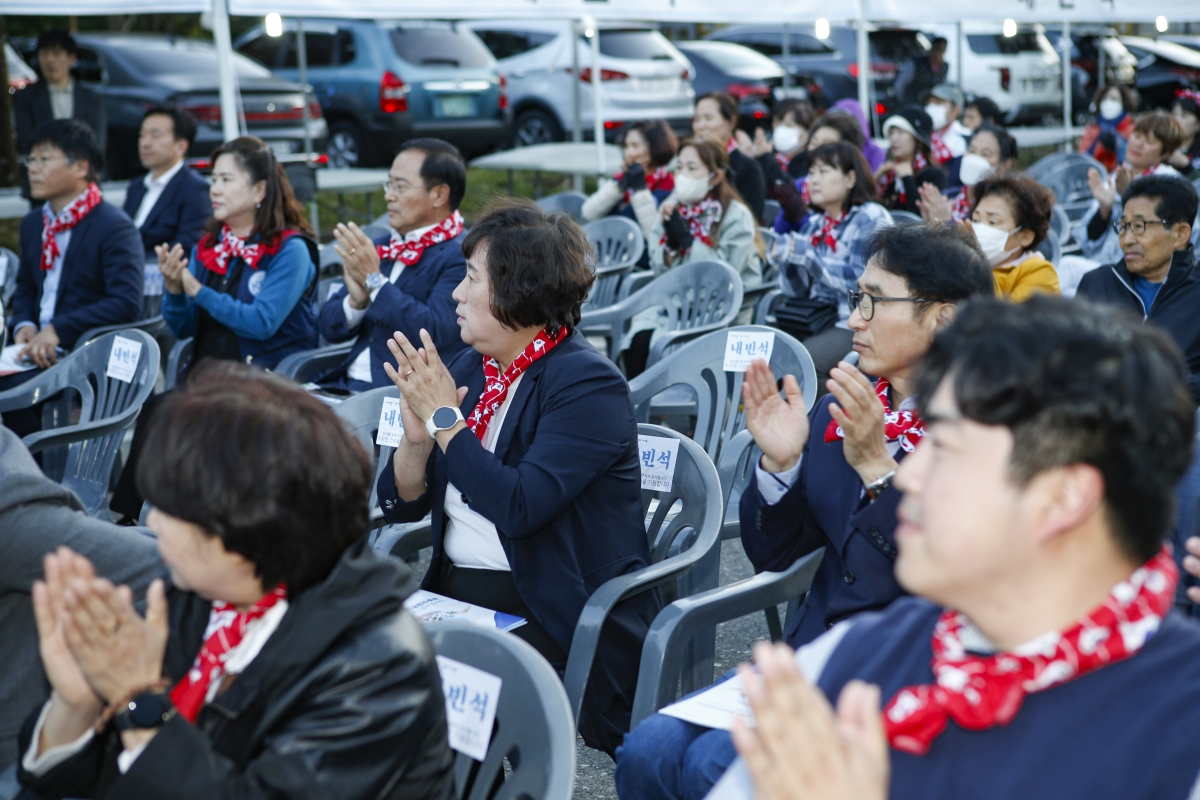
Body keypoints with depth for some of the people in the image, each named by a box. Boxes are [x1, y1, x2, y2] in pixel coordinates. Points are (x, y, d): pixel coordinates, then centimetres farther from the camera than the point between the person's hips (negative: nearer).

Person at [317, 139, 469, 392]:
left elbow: (436, 333, -21)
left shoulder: (461, 257, -7)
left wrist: (374, 280, -18)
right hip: (344, 385, 7)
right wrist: (357, 300, -8)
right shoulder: (378, 248, 15)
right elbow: (330, 327, 14)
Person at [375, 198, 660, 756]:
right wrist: (417, 436, -9)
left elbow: (519, 507, -25)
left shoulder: (588, 385, -11)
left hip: (552, 618, -7)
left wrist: (446, 419, -16)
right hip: (453, 592, 7)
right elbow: (400, 504, 10)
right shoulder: (469, 366, 10)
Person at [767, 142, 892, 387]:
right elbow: (799, 291, 12)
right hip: (813, 321, 7)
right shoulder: (813, 223, 14)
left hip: (858, 326, -7)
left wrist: (807, 256, -22)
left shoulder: (871, 218, -6)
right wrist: (785, 257, -5)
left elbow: (861, 280, -19)